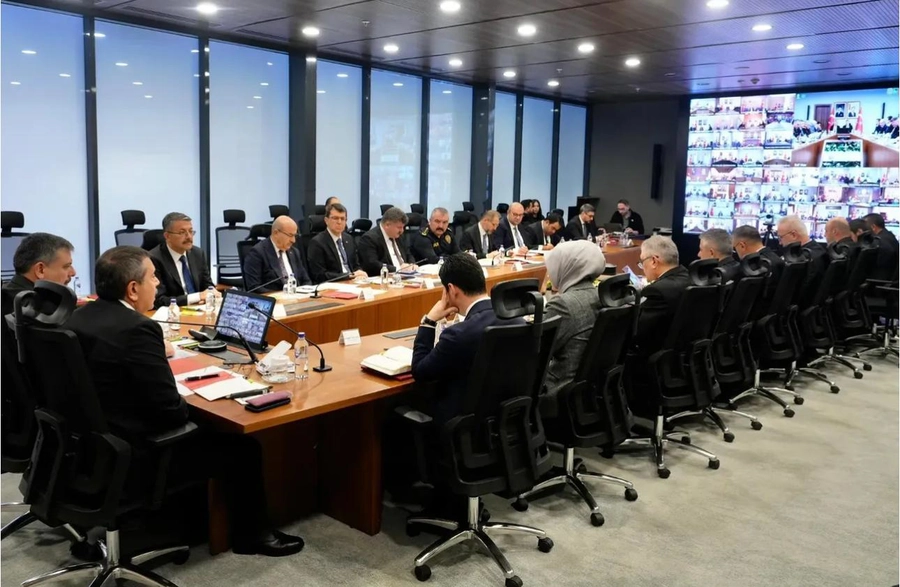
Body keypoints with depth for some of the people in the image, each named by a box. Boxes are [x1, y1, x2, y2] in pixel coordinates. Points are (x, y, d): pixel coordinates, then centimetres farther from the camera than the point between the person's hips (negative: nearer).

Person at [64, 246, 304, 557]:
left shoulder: (81, 316, 2)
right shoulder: (137, 329, -26)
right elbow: (171, 409, -24)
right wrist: (187, 410, -3)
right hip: (129, 457, -9)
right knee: (243, 448, 3)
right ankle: (252, 534, 23)